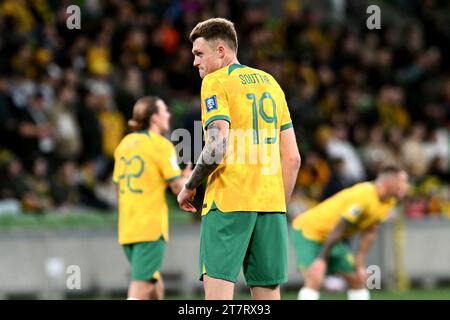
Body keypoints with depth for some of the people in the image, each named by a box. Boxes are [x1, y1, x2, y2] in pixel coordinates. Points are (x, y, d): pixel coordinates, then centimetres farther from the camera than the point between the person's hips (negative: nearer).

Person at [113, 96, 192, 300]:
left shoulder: (124, 144, 14)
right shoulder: (161, 145, -8)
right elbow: (178, 187, -9)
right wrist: (188, 177, 12)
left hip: (126, 228, 7)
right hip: (151, 228, -7)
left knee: (155, 288, 17)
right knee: (140, 290, -11)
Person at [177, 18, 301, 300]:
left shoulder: (216, 81, -2)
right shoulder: (270, 82, 19)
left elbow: (218, 147, -15)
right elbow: (293, 158, 16)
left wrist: (190, 187, -2)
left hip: (228, 202, -6)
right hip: (272, 201, 6)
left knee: (217, 288, -10)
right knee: (269, 293, 6)